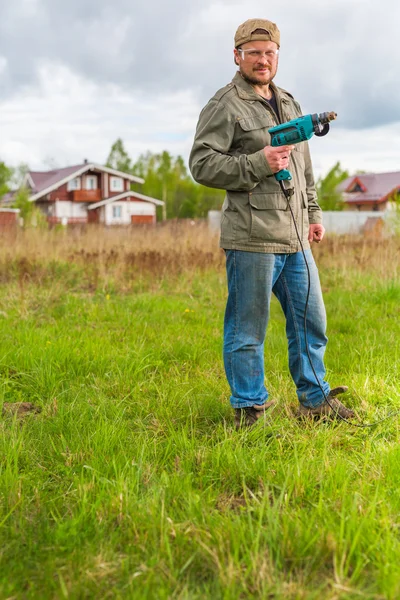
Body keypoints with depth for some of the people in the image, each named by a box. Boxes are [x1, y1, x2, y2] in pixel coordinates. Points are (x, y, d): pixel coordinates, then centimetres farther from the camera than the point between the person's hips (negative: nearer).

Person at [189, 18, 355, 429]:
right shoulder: (224, 107, -4)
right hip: (251, 239, -7)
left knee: (311, 322, 13)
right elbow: (201, 164, -12)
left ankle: (315, 400, 28)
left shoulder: (289, 104, 21)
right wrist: (259, 163, -18)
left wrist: (313, 214, 22)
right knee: (247, 330, 1)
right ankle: (249, 411, 15)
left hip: (295, 239, 8)